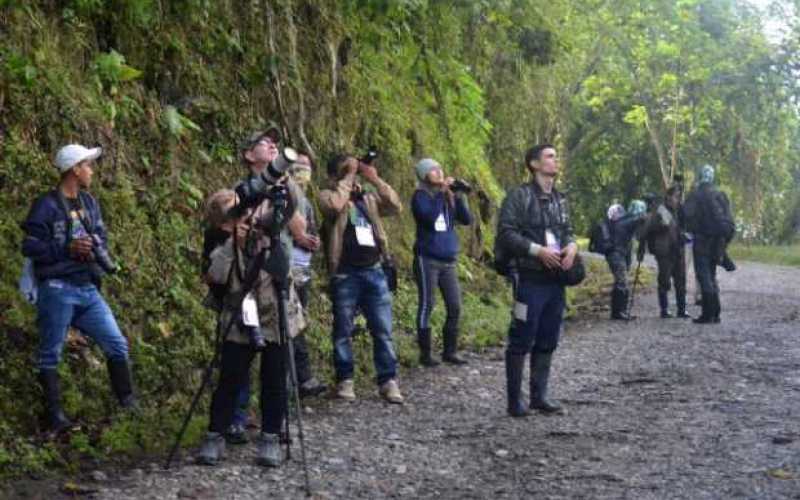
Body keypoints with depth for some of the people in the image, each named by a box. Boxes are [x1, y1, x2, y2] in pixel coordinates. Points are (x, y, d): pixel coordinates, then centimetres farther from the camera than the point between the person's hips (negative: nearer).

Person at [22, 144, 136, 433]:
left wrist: (97, 249, -2)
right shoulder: (47, 206, -9)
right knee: (50, 354, 2)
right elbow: (29, 246, -12)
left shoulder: (90, 203, 13)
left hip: (88, 289, 7)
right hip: (58, 290, -7)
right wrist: (68, 249, -16)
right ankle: (55, 416, 8)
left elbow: (102, 238, 21)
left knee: (117, 344, 5)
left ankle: (128, 404, 15)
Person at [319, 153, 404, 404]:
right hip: (344, 274, -4)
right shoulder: (328, 195, 2)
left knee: (383, 330, 1)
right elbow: (335, 205, -22)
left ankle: (388, 381, 5)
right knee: (343, 330, 3)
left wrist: (375, 179, -3)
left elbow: (396, 207, 2)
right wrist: (348, 178, -11)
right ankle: (344, 380, 12)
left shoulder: (369, 196, 14)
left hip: (374, 271, 4)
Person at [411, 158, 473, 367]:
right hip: (427, 259, -6)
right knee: (426, 306, -4)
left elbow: (467, 220, 4)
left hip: (449, 260, 6)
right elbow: (429, 217, -23)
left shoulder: (450, 196, 12)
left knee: (455, 307, 4)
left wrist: (459, 197, -9)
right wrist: (441, 192, -19)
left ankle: (450, 351, 14)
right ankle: (425, 353, 1)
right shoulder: (420, 196, -5)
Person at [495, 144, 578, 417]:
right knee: (522, 341, -3)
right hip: (530, 279, -7)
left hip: (556, 279, 7)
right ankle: (515, 400, 2)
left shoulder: (559, 199, 15)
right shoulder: (519, 196, -7)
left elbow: (568, 230, 22)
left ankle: (539, 395, 20)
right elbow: (505, 234, -13)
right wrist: (538, 250, -19)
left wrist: (572, 246, 0)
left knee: (547, 341, 11)